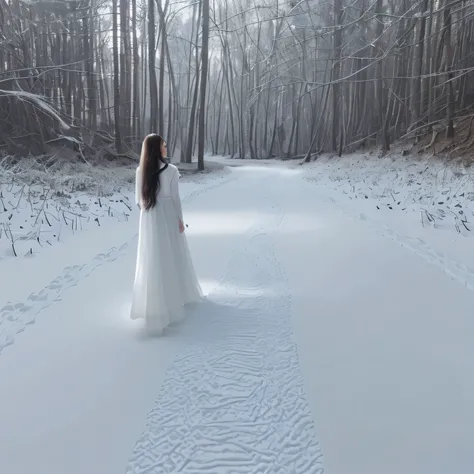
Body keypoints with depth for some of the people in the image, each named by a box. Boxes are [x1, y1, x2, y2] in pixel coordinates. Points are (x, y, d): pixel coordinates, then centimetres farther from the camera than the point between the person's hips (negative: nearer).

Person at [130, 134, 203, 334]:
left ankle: (152, 300, 14)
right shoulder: (171, 170, -12)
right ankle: (176, 293, 29)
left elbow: (138, 199, 3)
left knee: (151, 258, 9)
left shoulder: (140, 171, -1)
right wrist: (181, 220, 0)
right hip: (168, 216, -3)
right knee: (172, 255, 14)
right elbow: (175, 197, -10)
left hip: (148, 219, 3)